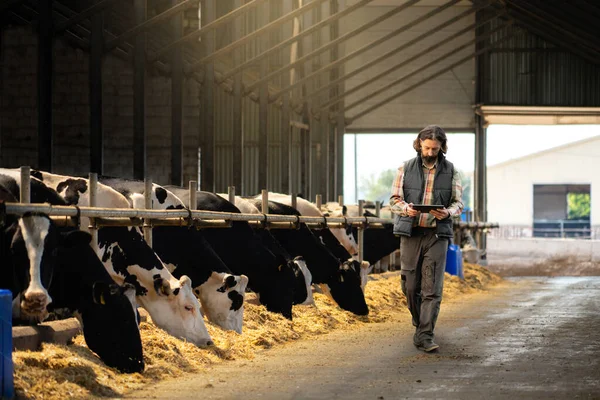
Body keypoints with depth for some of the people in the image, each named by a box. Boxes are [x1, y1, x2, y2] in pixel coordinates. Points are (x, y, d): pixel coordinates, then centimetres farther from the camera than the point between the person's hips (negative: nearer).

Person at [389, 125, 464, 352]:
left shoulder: (450, 171, 7)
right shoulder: (406, 169, 6)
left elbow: (458, 203, 7)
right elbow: (394, 200, 5)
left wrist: (447, 212, -16)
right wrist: (406, 208, -17)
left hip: (437, 234, -1)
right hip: (410, 233, 1)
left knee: (432, 288, -7)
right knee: (410, 285, 4)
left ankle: (425, 336, -8)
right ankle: (420, 323, 29)